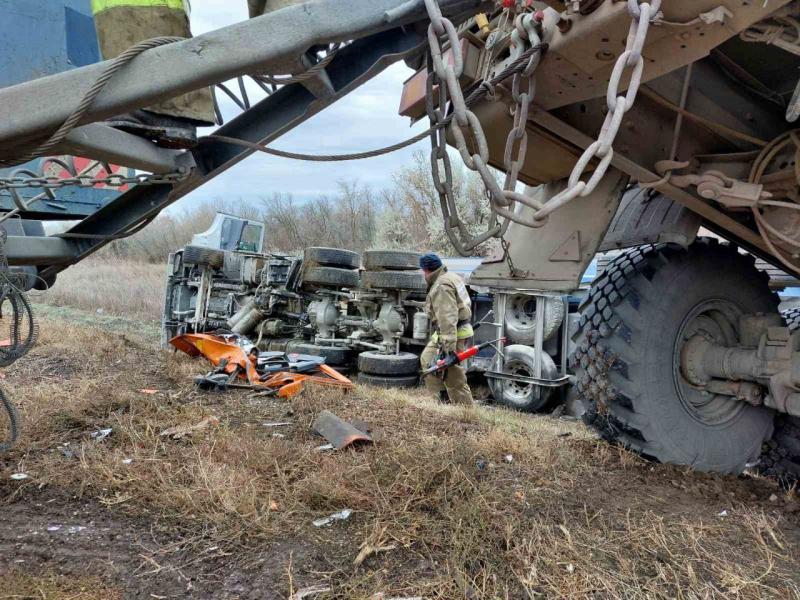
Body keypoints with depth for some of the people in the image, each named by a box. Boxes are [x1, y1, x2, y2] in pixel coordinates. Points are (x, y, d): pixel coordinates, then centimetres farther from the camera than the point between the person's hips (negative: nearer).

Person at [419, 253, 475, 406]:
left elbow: (447, 319, -28)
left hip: (453, 335, -11)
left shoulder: (441, 286, -20)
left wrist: (448, 348, -32)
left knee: (454, 379, -5)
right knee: (427, 359, 20)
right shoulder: (451, 277, 12)